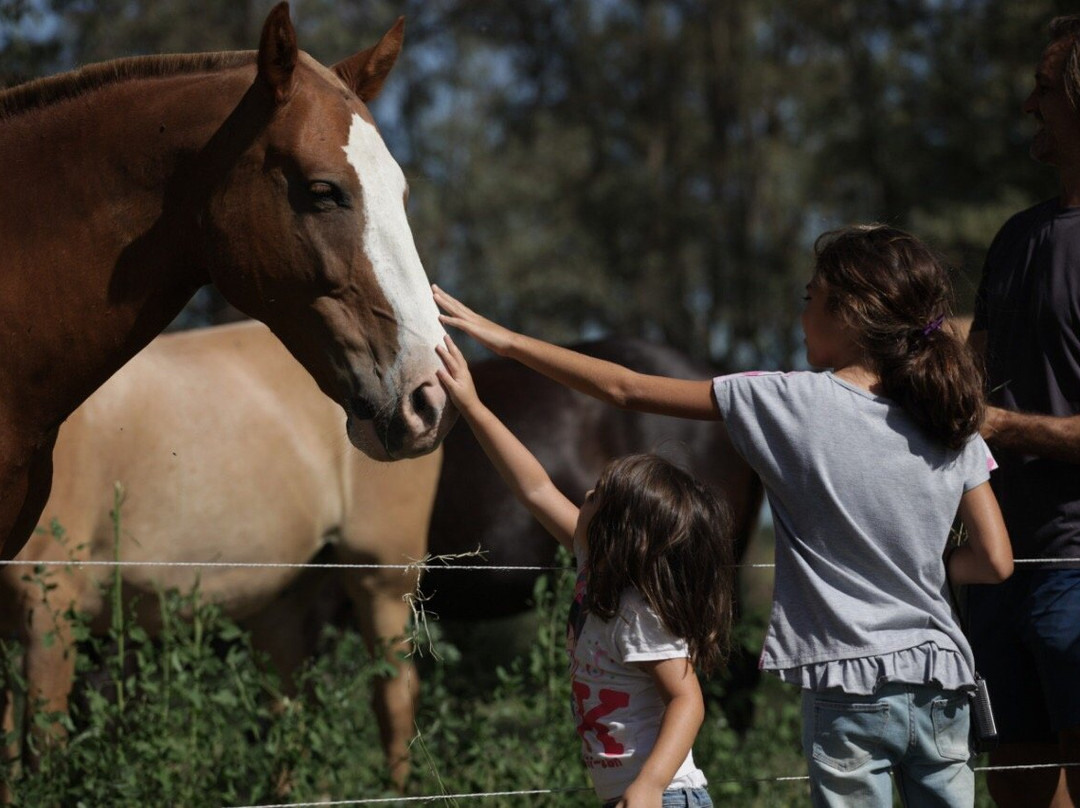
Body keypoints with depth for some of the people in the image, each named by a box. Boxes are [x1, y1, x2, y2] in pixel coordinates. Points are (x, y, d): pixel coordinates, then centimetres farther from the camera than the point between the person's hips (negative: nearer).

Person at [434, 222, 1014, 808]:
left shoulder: (787, 402, -7)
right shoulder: (952, 430, 3)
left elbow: (628, 391, -2)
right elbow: (995, 561, 1)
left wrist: (508, 340, 6)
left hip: (851, 686, -4)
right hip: (941, 688, 4)